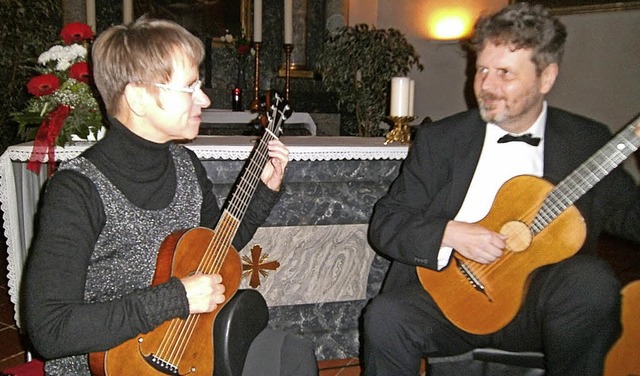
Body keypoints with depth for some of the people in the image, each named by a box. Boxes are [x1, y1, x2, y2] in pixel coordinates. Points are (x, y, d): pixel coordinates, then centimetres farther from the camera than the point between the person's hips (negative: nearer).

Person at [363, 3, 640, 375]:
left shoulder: (587, 141, 5)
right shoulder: (439, 139, 3)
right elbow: (384, 223, 1)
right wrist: (450, 233, -15)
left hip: (538, 302, 1)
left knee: (592, 280, -30)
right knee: (385, 317, -29)